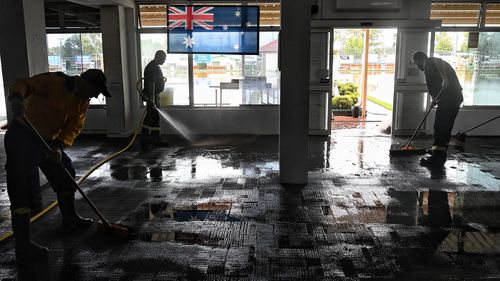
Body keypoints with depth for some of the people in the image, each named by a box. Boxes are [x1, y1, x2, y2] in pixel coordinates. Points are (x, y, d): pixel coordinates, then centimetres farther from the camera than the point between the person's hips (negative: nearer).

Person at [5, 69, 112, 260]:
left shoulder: (83, 101, 3)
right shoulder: (54, 81, -19)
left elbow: (74, 126, -4)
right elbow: (23, 85, -24)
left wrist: (59, 146, -20)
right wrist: (16, 98, -47)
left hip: (47, 139, 9)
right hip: (22, 136, -8)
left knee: (65, 175, 16)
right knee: (23, 188, -10)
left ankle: (69, 218, 38)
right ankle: (22, 245, -4)